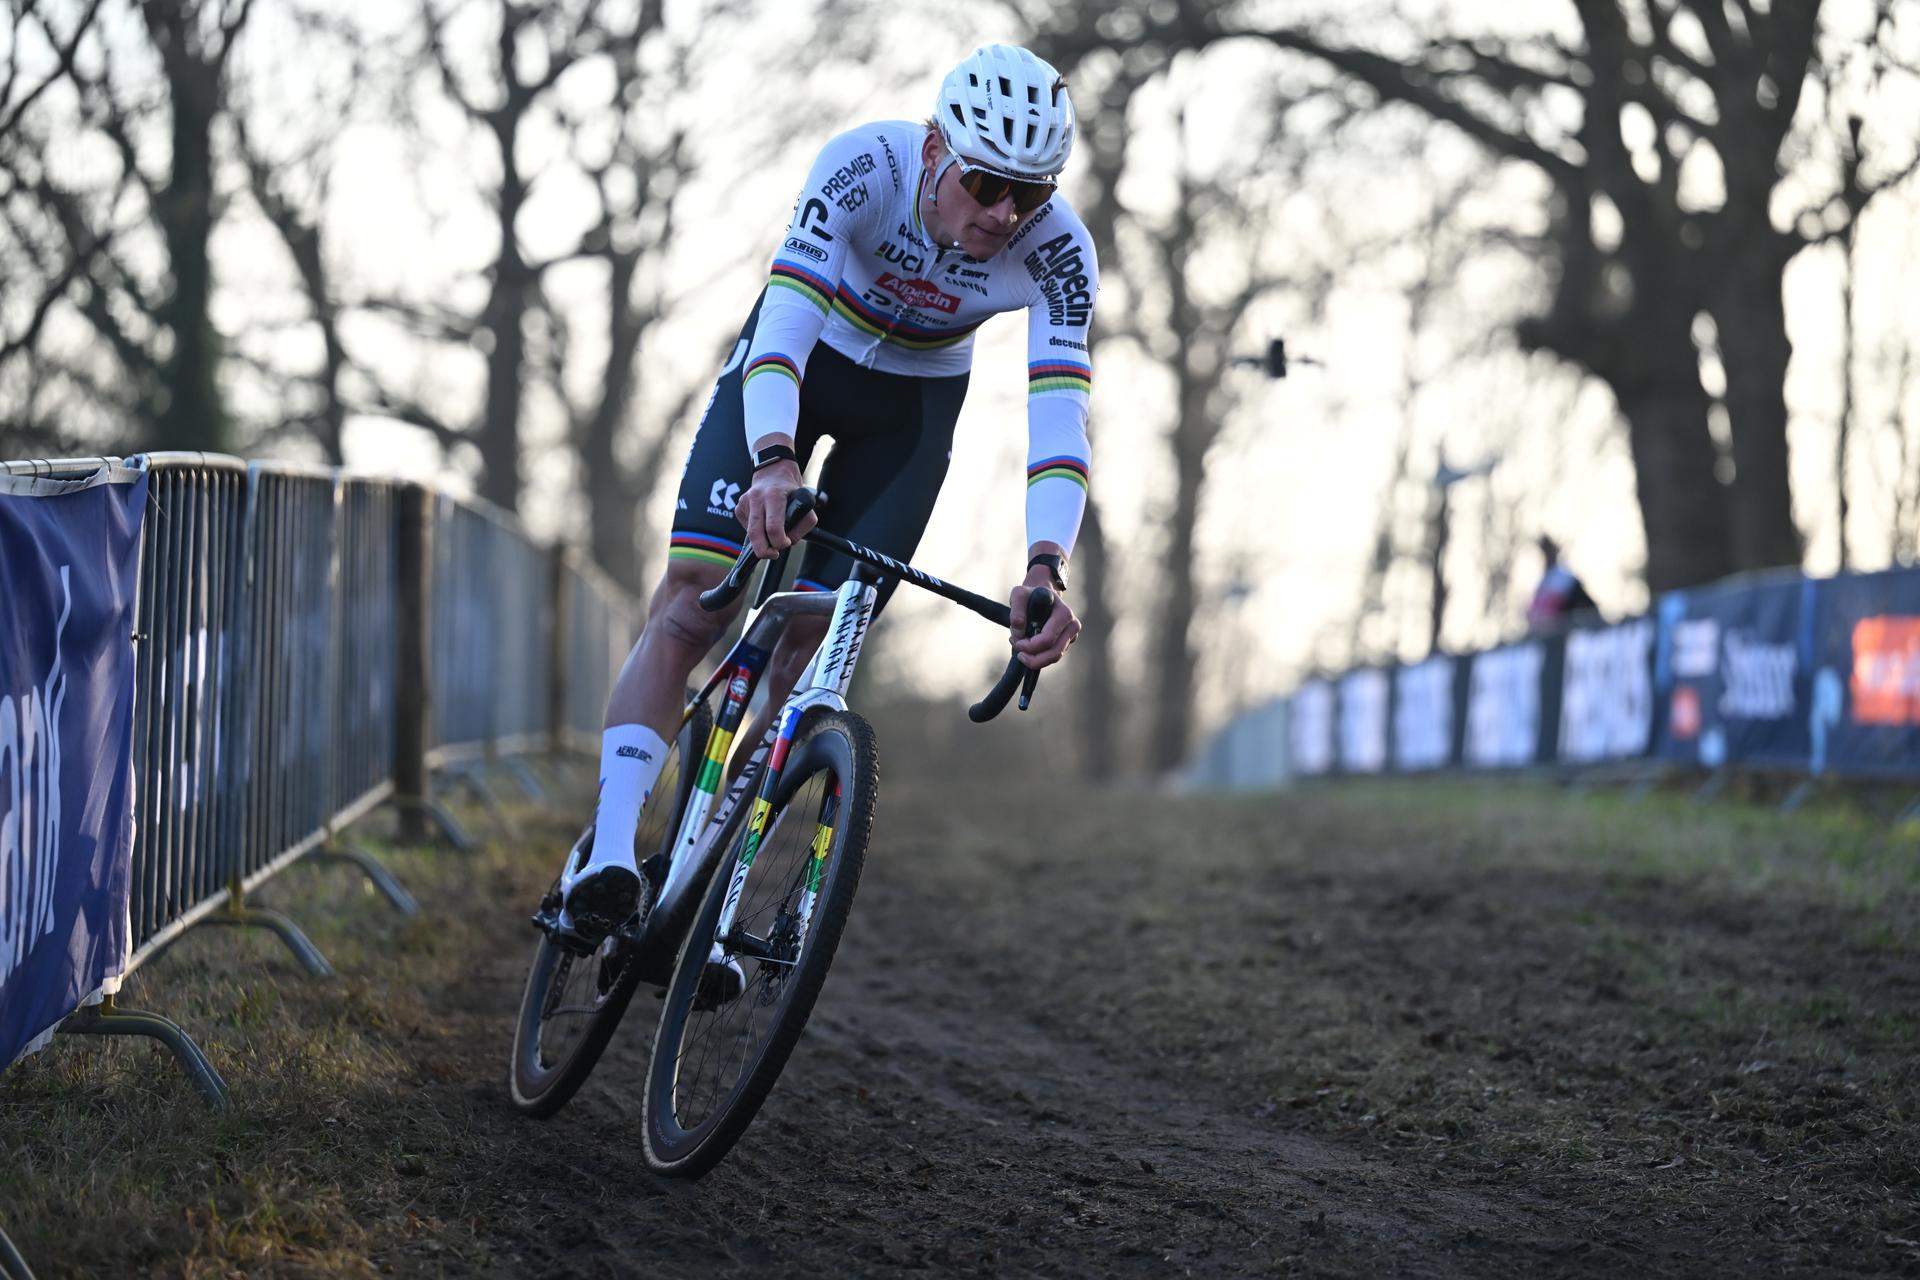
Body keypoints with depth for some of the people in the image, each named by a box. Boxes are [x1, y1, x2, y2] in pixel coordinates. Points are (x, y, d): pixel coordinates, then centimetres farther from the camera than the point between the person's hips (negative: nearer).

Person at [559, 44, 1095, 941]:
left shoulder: (1059, 253, -29)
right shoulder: (864, 166, -34)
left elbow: (1060, 420, -36)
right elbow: (784, 324, -43)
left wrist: (1045, 569, -52)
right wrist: (775, 461, -61)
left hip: (913, 404, 1)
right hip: (801, 357, -1)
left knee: (810, 653, -4)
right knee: (690, 601, -17)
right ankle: (609, 854, -22)